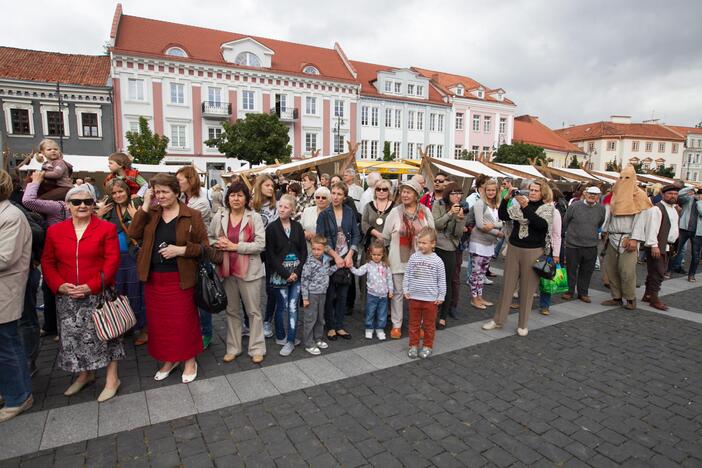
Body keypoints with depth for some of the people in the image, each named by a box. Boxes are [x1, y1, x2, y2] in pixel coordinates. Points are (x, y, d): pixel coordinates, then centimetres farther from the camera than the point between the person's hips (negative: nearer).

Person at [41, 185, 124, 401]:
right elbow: (47, 263, 7)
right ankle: (85, 374, 34)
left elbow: (112, 261, -10)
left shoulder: (107, 228, -4)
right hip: (67, 297, 4)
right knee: (74, 337, 13)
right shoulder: (54, 231, 7)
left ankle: (112, 378, 16)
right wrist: (60, 286, -9)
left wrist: (91, 286, -17)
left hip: (98, 294, -4)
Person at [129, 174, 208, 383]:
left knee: (183, 320, 5)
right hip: (153, 278, 4)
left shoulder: (192, 215, -6)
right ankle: (169, 359, 32)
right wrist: (145, 206, -10)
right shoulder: (151, 214, 6)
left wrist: (181, 250, -21)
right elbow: (134, 234, -8)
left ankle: (190, 360, 24)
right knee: (159, 321, 14)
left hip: (180, 278, -4)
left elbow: (203, 246, -6)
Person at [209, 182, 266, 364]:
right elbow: (209, 238, 14)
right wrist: (217, 244, -8)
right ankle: (233, 348, 29)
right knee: (232, 311, 15)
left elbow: (261, 244, -12)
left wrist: (235, 246, -16)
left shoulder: (254, 217, -6)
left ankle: (257, 349, 18)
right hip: (227, 270, 3)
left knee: (254, 311, 5)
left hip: (249, 270, -3)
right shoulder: (219, 217, 3)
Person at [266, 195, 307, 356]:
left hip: (297, 272, 2)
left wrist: (298, 271, -8)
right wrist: (285, 273, -11)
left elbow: (304, 251, 5)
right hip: (280, 273, -2)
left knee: (293, 307, 2)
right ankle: (280, 337, 23)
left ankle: (290, 341, 10)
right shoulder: (272, 227, -2)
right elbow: (270, 254, -7)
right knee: (282, 307, 5)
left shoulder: (297, 226, 6)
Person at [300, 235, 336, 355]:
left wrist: (337, 266, 5)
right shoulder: (309, 262, -19)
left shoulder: (326, 259, 1)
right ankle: (309, 344, 13)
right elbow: (304, 280, -17)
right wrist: (305, 297, -15)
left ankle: (318, 339, 34)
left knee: (320, 317, 18)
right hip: (312, 294, -7)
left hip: (322, 293, 7)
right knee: (310, 319, 2)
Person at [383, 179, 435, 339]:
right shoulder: (395, 212, -4)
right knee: (397, 292, 8)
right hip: (398, 259, -1)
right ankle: (396, 325, 21)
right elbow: (385, 237, 3)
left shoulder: (426, 212, 0)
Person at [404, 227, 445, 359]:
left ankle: (427, 346, 27)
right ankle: (413, 345, 25)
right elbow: (407, 275, 4)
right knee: (414, 323, 13)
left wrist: (441, 296, -2)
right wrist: (405, 290, 1)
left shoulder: (437, 261, -8)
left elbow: (441, 280, -2)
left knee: (429, 324, 11)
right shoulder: (413, 258, -3)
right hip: (414, 297, 2)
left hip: (431, 299, -2)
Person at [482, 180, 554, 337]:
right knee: (507, 285, 9)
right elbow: (503, 216, 1)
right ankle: (498, 320, 20)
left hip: (533, 252, -3)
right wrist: (506, 198, -12)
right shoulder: (519, 204, 7)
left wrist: (526, 207, -26)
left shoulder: (548, 207, -1)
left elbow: (542, 224, -19)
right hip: (514, 248, 3)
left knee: (527, 288, 5)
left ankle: (522, 324, 19)